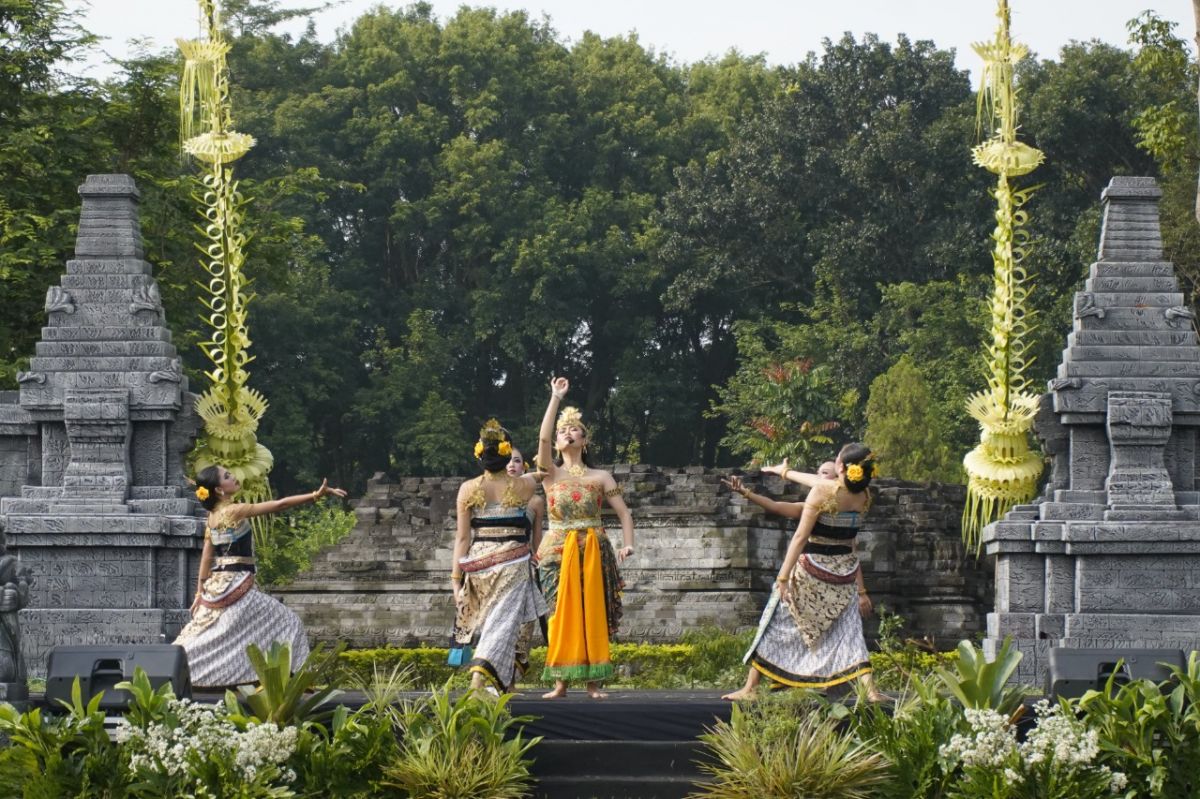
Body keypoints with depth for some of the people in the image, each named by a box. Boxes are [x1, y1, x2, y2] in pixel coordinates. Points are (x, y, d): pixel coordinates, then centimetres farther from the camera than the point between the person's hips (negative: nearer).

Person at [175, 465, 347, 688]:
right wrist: (316, 495, -19)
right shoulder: (235, 511, -14)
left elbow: (206, 559, 12)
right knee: (286, 625, -3)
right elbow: (280, 504, -18)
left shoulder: (213, 517, 9)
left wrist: (200, 592, 16)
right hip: (235, 586, -8)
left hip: (217, 585, 9)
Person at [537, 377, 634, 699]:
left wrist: (628, 545, -10)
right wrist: (555, 398, -9)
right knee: (561, 613, -5)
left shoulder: (601, 477, 9)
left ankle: (592, 681, 0)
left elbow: (624, 513, 6)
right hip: (558, 550, 0)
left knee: (592, 613, -2)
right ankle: (560, 681, -2)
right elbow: (542, 437, -10)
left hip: (594, 551, 1)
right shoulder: (552, 474, 6)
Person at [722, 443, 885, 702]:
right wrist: (787, 472, 29)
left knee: (777, 627, 6)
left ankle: (750, 687, 9)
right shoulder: (862, 498, 0)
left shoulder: (822, 491, -17)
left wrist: (783, 578, -17)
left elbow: (801, 537, -18)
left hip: (811, 569, -4)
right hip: (845, 574, 4)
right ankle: (870, 689, -3)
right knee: (849, 633, 10)